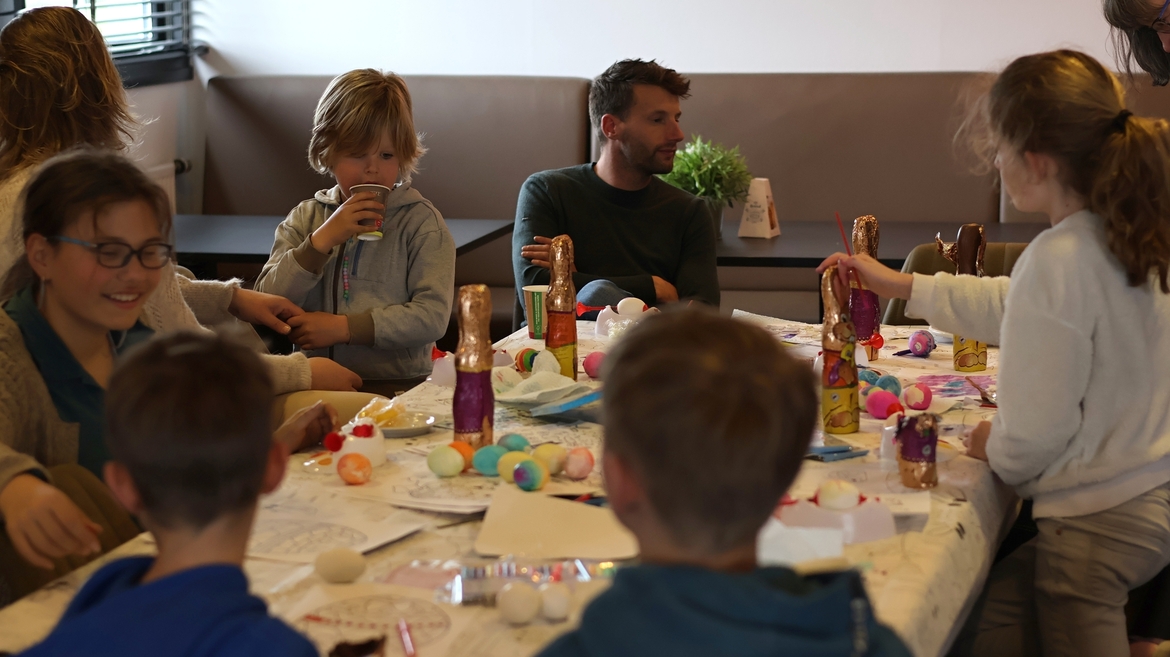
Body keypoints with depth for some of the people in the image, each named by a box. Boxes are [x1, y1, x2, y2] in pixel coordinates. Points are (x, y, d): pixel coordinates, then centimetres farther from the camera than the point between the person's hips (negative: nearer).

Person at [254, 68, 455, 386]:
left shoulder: (422, 221, 3)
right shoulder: (305, 219, 14)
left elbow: (432, 316, -7)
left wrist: (343, 327, -12)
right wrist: (322, 240, -8)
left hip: (397, 382, -2)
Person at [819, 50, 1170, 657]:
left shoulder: (1059, 259, -26)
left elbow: (1035, 431, -21)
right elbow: (1013, 307, 23)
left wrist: (995, 447, 3)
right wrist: (902, 285, 31)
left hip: (1100, 524, -9)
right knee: (991, 605, 19)